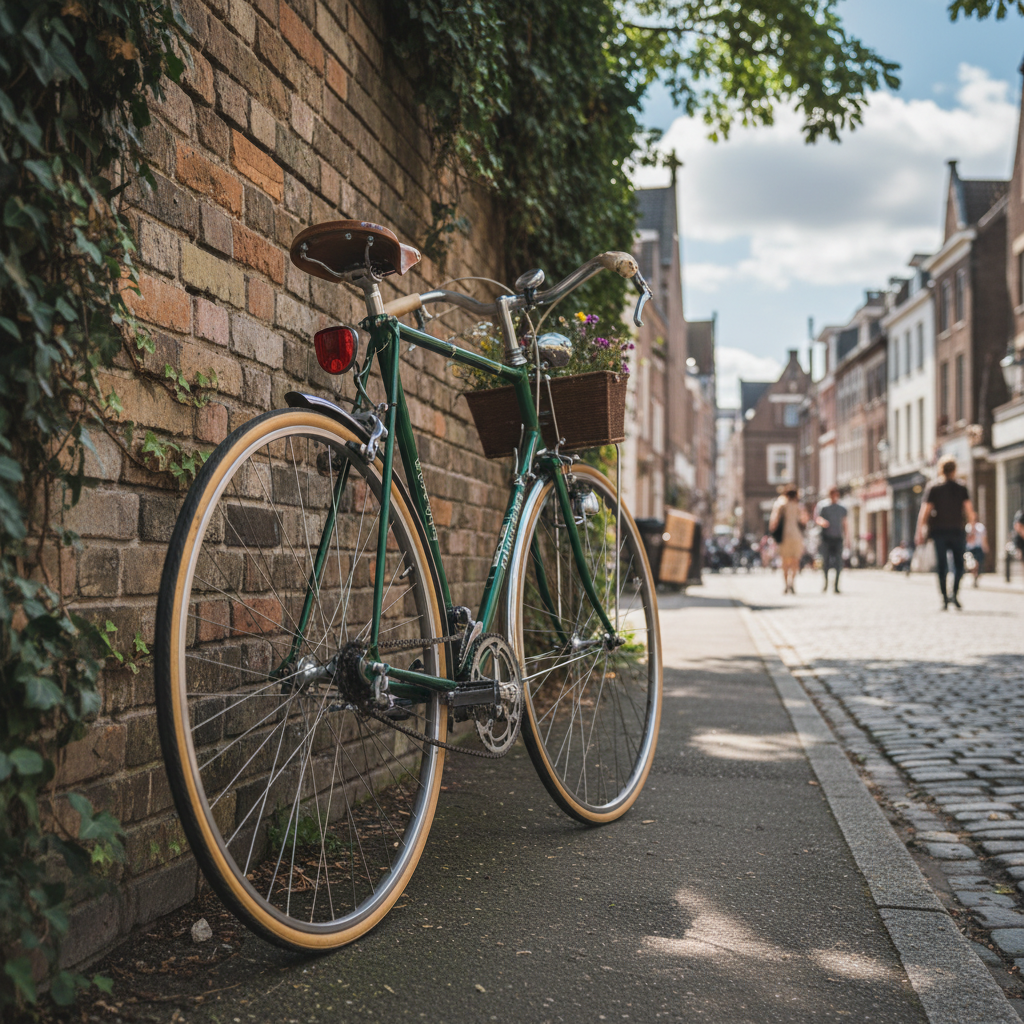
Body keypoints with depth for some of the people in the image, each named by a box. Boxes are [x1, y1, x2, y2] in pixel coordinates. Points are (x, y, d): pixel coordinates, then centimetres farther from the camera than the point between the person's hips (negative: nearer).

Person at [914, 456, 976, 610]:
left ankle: (945, 598, 0)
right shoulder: (961, 488, 3)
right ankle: (955, 593, -8)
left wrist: (920, 532, -2)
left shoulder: (933, 487, 0)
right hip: (956, 531, 0)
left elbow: (925, 511, -4)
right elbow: (969, 510, -3)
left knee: (941, 566, 4)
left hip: (938, 531, 0)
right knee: (958, 564, 11)